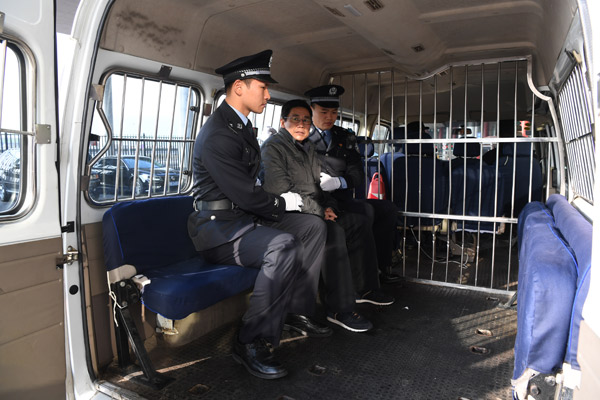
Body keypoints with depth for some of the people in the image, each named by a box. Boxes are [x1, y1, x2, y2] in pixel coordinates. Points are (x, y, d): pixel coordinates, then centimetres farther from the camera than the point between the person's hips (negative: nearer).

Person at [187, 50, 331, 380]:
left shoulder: (242, 126, 12)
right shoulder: (218, 134, -19)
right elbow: (245, 194, -22)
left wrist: (278, 202, 1)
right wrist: (282, 204, -6)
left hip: (245, 216, 10)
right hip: (218, 229, -10)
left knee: (313, 226, 4)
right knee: (283, 245, -33)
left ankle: (296, 311, 13)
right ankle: (251, 342, -17)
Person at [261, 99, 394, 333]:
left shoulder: (307, 147, 20)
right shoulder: (273, 147, -8)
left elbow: (319, 184, 24)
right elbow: (279, 191, -19)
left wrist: (329, 206, 3)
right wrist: (319, 211, -18)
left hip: (313, 213, 10)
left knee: (360, 222, 4)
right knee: (333, 231, -32)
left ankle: (365, 288, 13)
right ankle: (340, 310, -26)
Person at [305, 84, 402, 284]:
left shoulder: (345, 137, 16)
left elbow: (358, 174, 9)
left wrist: (338, 182, -13)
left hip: (342, 199, 7)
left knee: (388, 208, -1)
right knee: (366, 210, -25)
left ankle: (382, 268, 2)